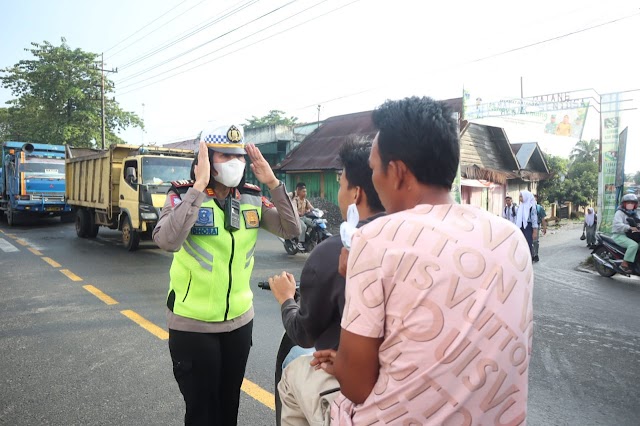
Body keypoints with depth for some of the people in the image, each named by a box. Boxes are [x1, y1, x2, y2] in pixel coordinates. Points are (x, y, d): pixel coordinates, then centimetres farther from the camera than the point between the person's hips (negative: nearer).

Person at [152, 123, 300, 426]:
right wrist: (198, 187, -32)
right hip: (193, 325, -4)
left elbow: (292, 230, -8)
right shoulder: (183, 194, -15)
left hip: (239, 319, 4)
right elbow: (166, 241, -32)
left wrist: (273, 183, -15)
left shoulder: (252, 198, -2)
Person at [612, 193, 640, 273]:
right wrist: (630, 227, -39)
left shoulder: (633, 214, 19)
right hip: (618, 235, -9)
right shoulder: (619, 212, -8)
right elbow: (617, 224, -24)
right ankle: (624, 264, -28)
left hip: (628, 235, 9)